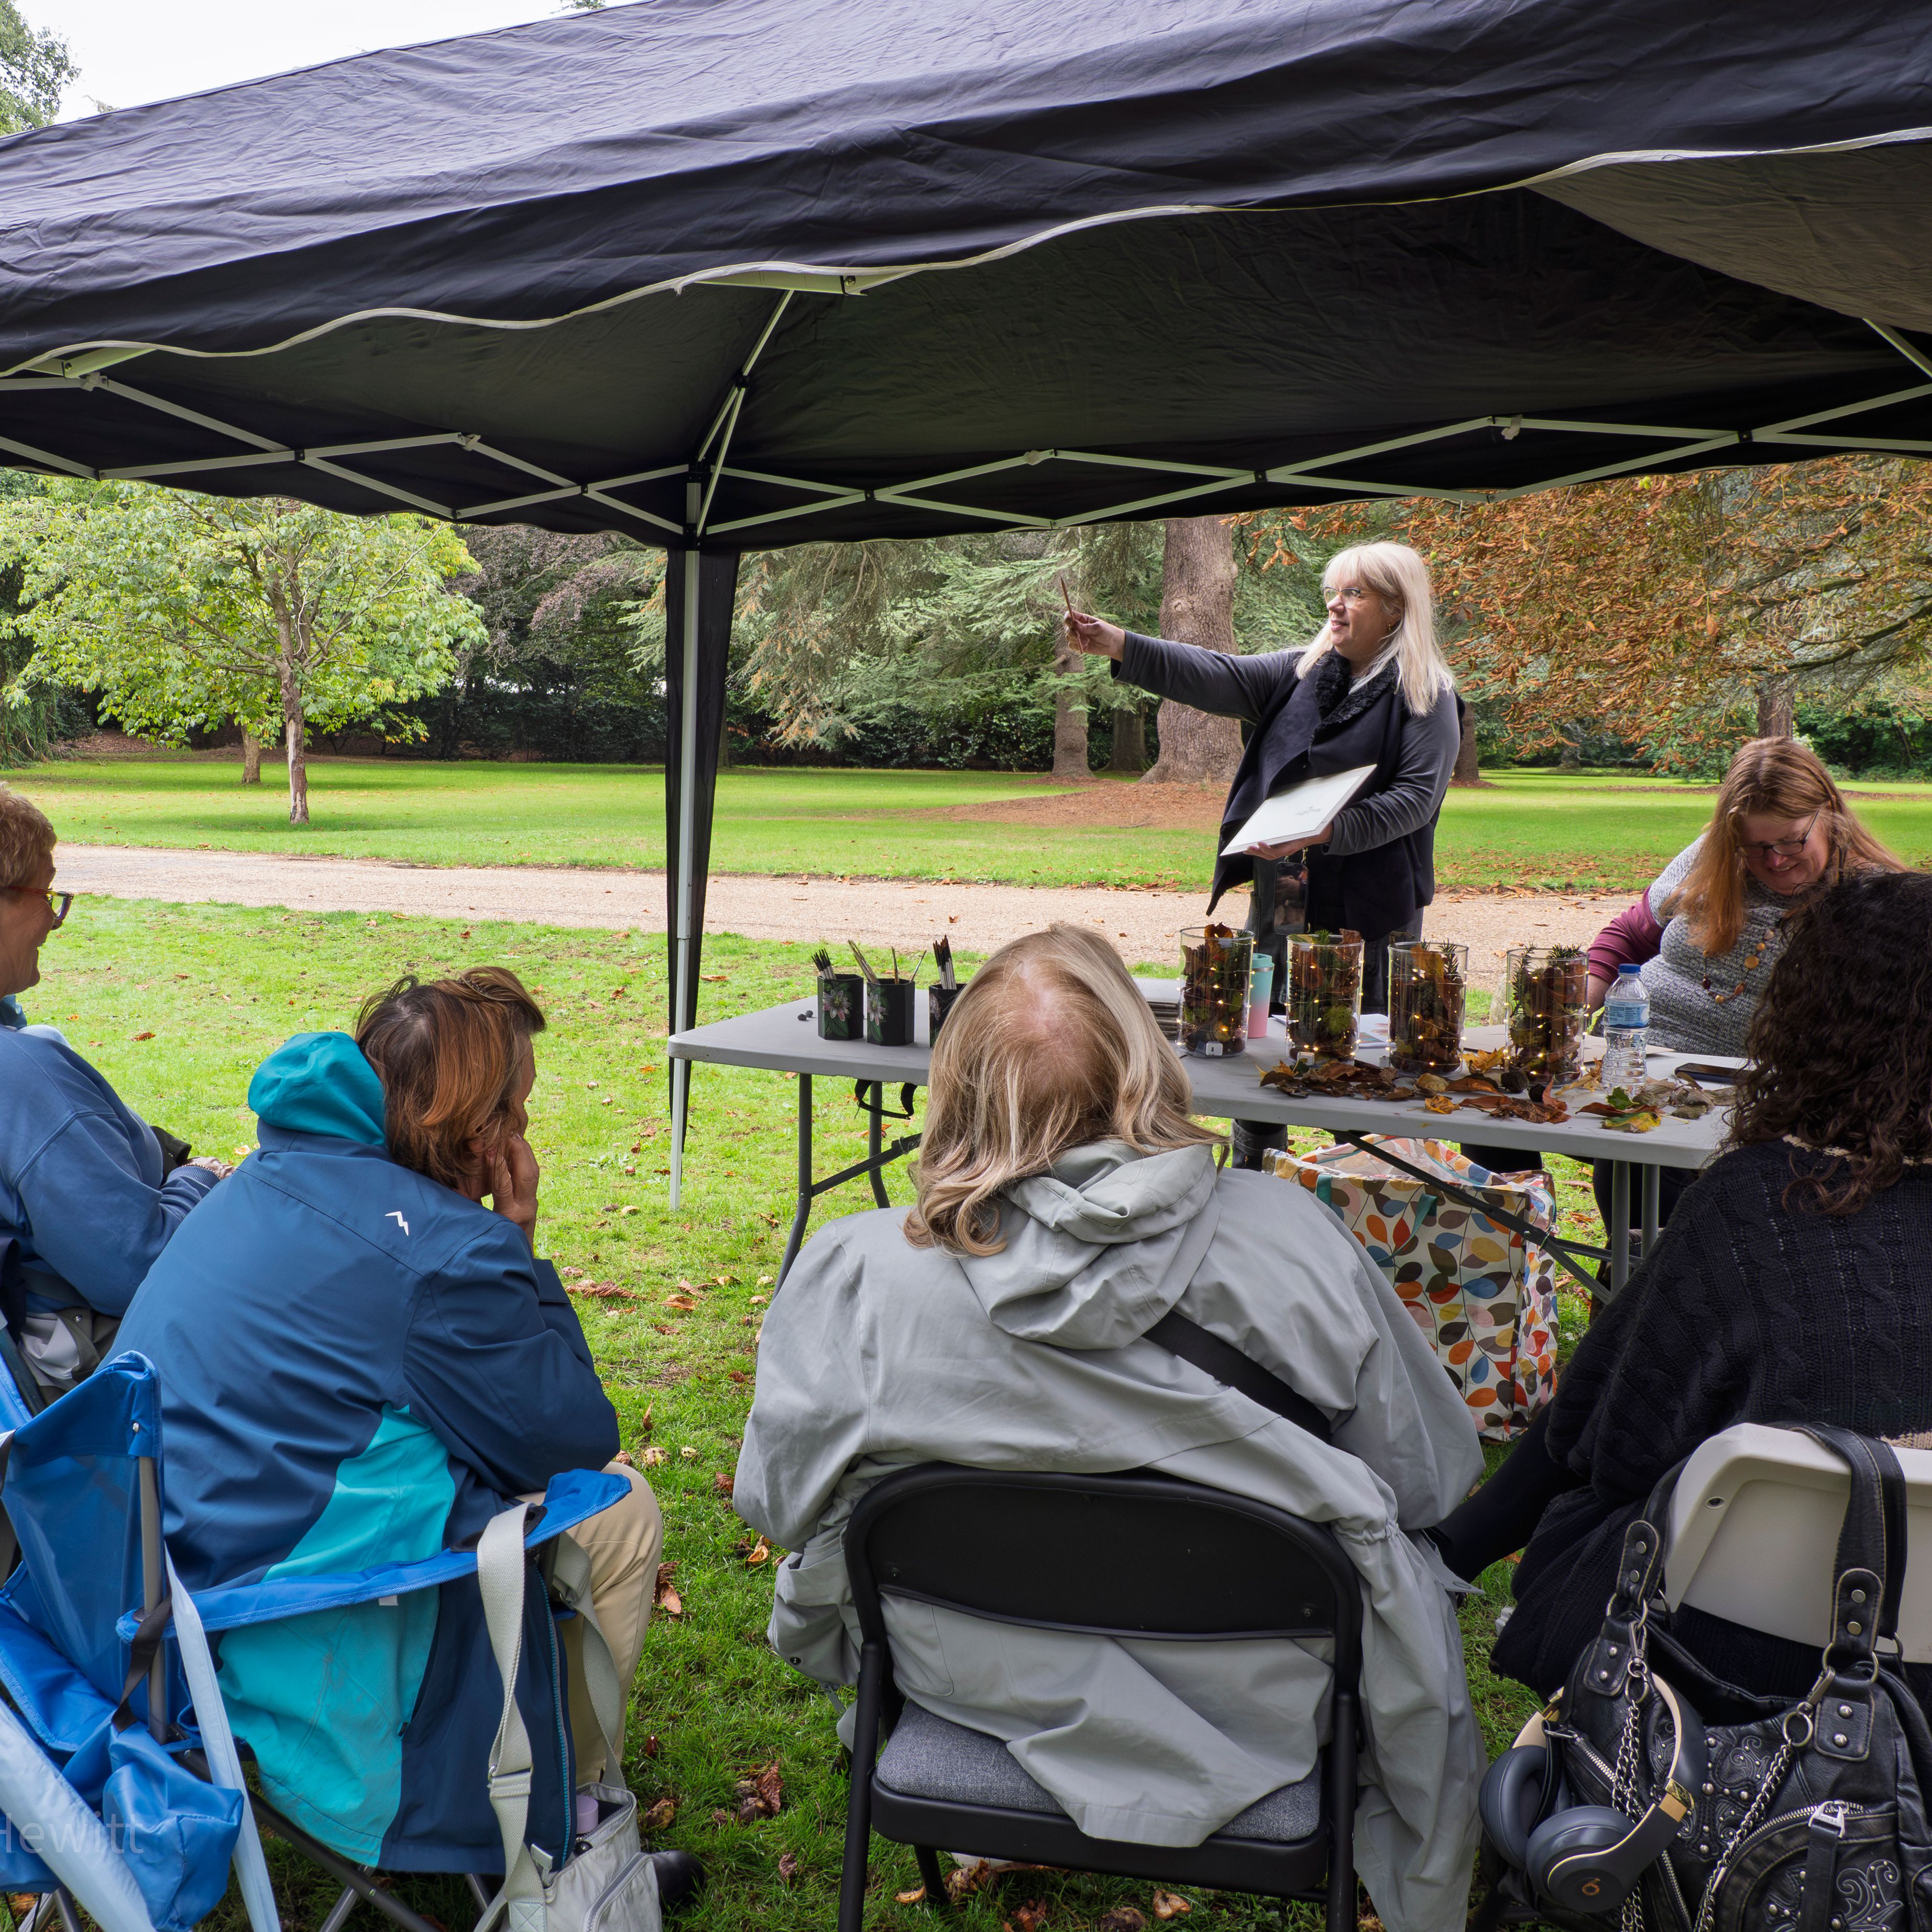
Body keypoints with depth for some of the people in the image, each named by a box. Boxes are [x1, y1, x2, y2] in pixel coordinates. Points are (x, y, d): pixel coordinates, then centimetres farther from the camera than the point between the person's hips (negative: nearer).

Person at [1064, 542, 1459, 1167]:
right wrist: (1118, 646, -10)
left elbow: (1416, 797, -12)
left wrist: (1328, 830, -26)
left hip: (1367, 914, -6)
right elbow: (1217, 677, 3)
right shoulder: (1300, 672, 12)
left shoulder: (1426, 698, -4)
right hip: (1279, 901, 6)